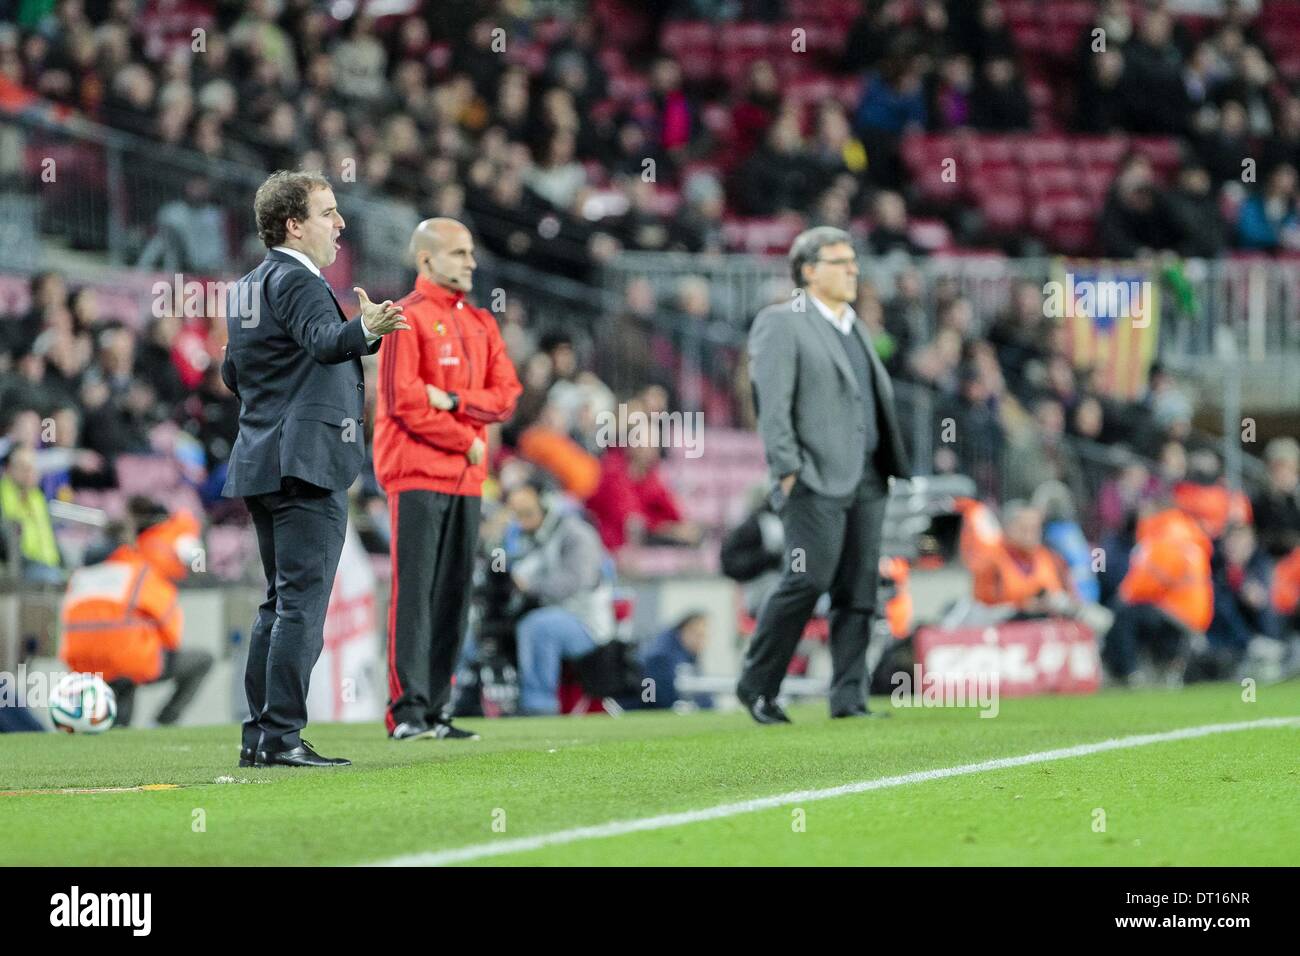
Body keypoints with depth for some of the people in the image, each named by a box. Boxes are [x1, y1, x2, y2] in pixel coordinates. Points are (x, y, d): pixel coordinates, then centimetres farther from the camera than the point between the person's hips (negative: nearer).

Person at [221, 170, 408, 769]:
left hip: (261, 465, 10)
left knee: (281, 602, 15)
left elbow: (232, 374, 25)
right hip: (306, 461, -10)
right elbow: (324, 338, -32)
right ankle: (283, 736, -12)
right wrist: (364, 330, -50)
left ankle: (258, 736, 15)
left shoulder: (246, 288, 17)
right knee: (302, 604, -9)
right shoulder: (295, 280, -12)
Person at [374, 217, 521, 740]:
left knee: (453, 596, 6)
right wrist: (466, 442, -8)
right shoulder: (407, 319, -5)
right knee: (414, 593, -9)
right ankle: (407, 711, -10)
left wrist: (453, 400, -10)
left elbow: (506, 396, 8)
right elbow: (403, 399, -14)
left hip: (466, 480, 7)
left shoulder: (481, 323, 17)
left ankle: (435, 711, 10)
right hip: (418, 475, -7)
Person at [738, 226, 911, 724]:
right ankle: (757, 685, 0)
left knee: (859, 591, 3)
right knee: (808, 579, -13)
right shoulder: (780, 324, -3)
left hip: (866, 478, 8)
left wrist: (893, 466, 15)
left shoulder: (853, 327, 22)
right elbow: (772, 403, -10)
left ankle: (849, 698, 4)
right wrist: (788, 469, -16)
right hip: (816, 478, -7)